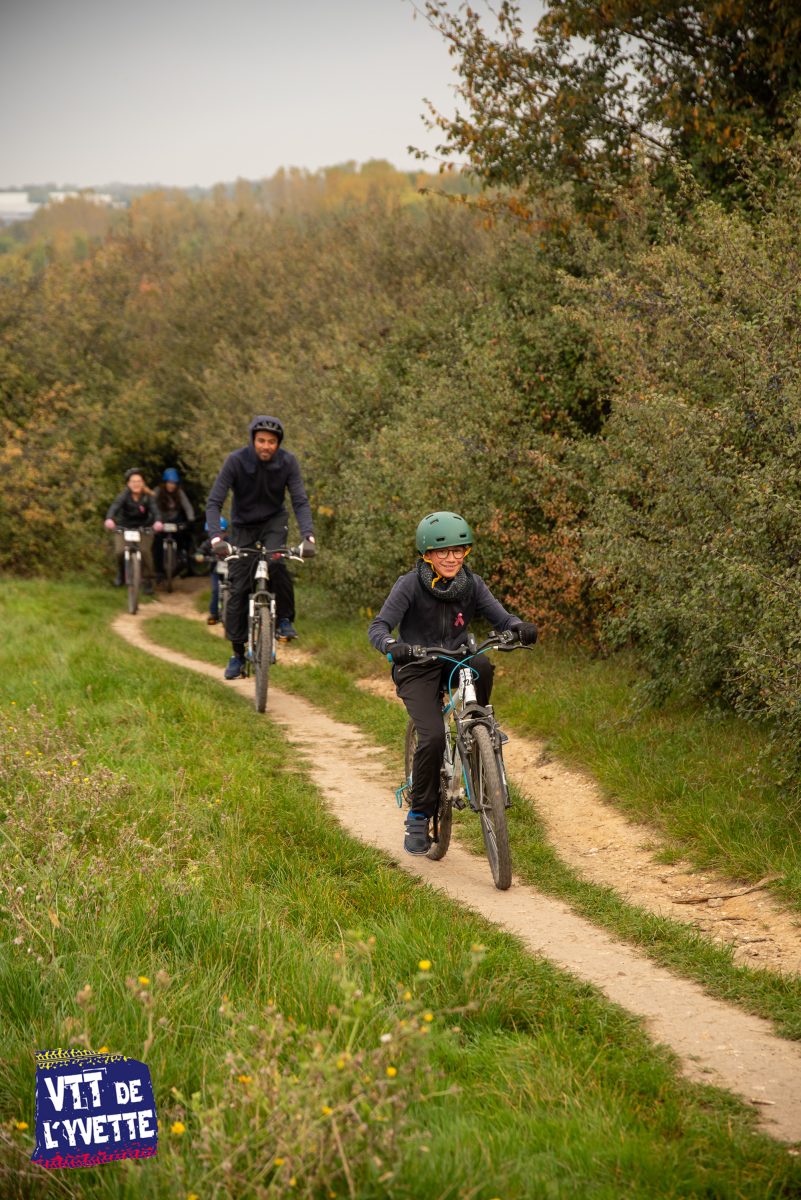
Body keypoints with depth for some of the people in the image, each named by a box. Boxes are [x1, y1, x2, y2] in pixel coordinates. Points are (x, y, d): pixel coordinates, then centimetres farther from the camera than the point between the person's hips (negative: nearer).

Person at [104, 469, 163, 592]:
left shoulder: (147, 496, -14)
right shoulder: (125, 495, -17)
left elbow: (154, 510, -30)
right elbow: (115, 506, -35)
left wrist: (158, 522, -54)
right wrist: (109, 519, -57)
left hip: (143, 529, 0)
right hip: (123, 528, 0)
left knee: (145, 551, -22)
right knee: (120, 551, -20)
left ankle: (147, 581, -6)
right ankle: (121, 573, 12)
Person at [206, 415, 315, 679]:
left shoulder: (287, 462, -18)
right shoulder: (236, 461, -23)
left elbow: (300, 501, -19)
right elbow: (214, 503, -25)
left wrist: (308, 535, -36)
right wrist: (216, 538, -40)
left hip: (274, 521, 0)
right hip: (243, 526, 0)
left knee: (276, 563, -31)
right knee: (238, 588, -6)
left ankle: (285, 619, -9)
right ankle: (237, 654, 5)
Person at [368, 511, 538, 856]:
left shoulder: (471, 584, -5)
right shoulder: (410, 585, -15)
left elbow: (500, 617, -11)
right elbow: (378, 626, -20)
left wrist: (519, 627, -34)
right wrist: (392, 645, -43)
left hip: (455, 661, 3)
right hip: (417, 669, -3)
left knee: (482, 666, -33)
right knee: (433, 737, -23)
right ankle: (418, 817, -5)